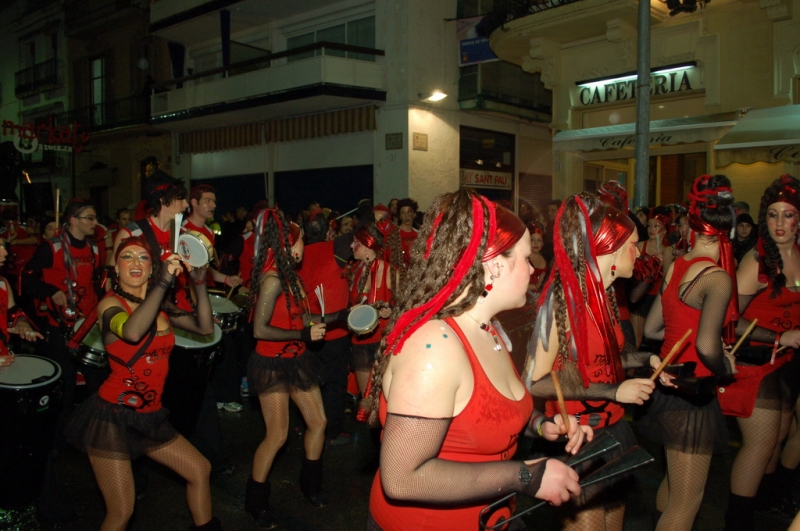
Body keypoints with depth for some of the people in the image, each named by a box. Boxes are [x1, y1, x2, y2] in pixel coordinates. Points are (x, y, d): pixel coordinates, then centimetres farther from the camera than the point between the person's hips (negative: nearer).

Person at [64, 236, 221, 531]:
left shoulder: (160, 305, 7)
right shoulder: (110, 303, -10)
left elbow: (205, 327, 2)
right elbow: (132, 332, -33)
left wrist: (199, 283, -7)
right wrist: (164, 282, -32)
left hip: (149, 417, 7)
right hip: (113, 416, -7)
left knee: (200, 470, 15)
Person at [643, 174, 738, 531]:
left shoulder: (676, 267, 3)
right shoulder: (718, 277, -19)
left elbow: (652, 328, 11)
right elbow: (707, 346, -30)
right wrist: (724, 368, -10)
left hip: (672, 383, 8)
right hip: (694, 394, -8)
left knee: (673, 483, 26)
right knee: (686, 501, 5)